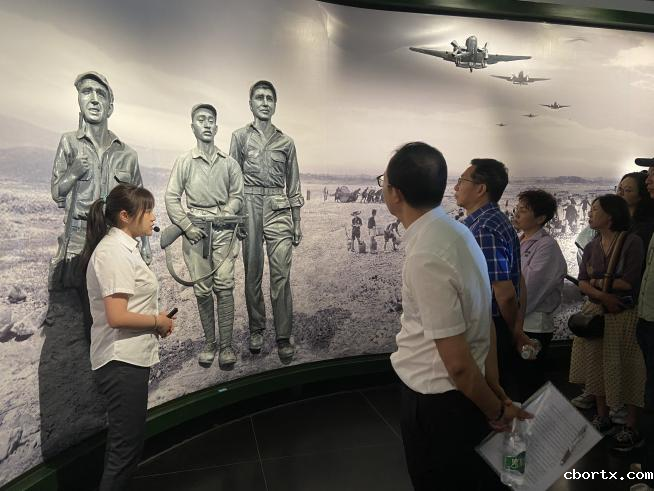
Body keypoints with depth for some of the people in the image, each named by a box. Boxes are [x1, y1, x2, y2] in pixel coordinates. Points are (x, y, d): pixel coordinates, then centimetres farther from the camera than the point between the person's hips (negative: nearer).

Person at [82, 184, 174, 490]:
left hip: (130, 357, 10)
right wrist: (158, 321, -12)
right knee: (126, 445, 3)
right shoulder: (115, 252, -19)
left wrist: (155, 317, 5)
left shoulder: (123, 246, 11)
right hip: (121, 361, -10)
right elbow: (116, 317, -26)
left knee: (126, 442, 21)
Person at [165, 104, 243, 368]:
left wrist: (227, 212, -8)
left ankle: (226, 344, 2)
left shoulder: (229, 162, 7)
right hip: (195, 227, 0)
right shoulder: (184, 161, 5)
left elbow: (237, 195, 11)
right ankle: (209, 342, 16)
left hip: (223, 229, 0)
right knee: (202, 289, 3)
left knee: (224, 286, -6)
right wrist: (187, 226, -7)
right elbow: (171, 198, 3)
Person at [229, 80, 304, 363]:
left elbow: (293, 185, 16)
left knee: (281, 273, -7)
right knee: (252, 271, 6)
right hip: (249, 205, 0)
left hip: (278, 208, 0)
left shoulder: (286, 142, 14)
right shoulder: (240, 137, 11)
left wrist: (297, 222, 12)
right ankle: (256, 329, 19)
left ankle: (284, 337, -1)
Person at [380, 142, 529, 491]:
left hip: (434, 401, -8)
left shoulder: (425, 257, -29)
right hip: (458, 394, 8)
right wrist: (496, 392, 9)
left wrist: (495, 410, -7)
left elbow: (458, 363, -23)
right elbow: (486, 322, 3)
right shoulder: (456, 230, -1)